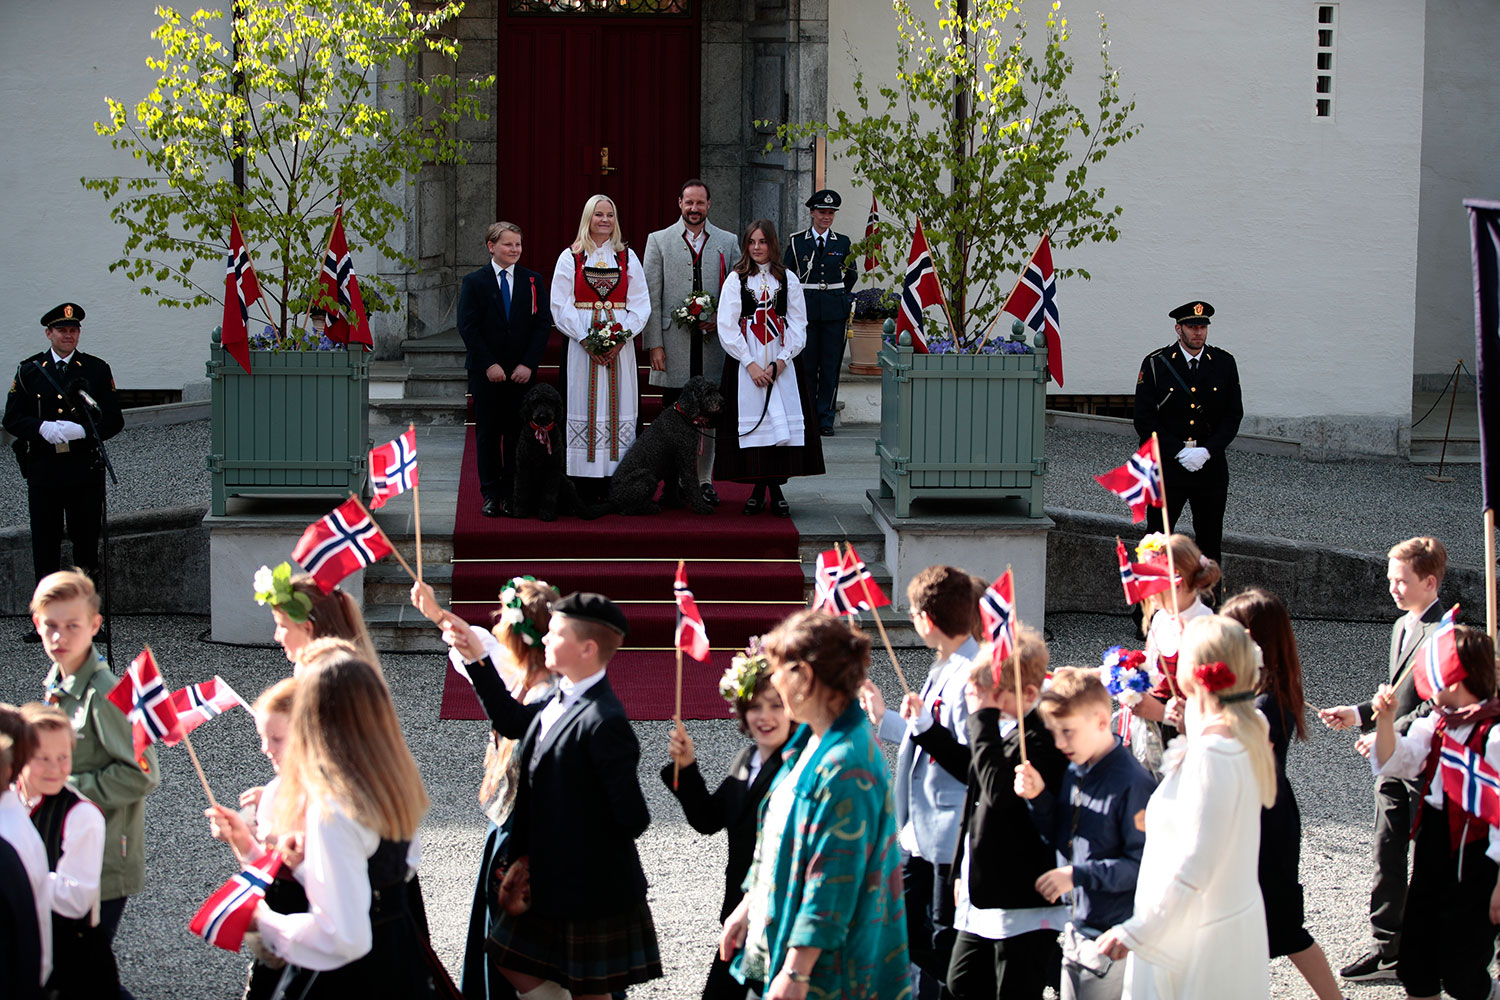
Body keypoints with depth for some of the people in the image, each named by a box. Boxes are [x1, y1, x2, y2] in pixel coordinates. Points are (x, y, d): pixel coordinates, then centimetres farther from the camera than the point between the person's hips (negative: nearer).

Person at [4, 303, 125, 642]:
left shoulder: (97, 370, 7)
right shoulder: (29, 370, 8)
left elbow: (114, 420, 3)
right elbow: (12, 419, 5)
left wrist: (81, 431, -14)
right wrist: (43, 429, -15)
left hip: (85, 467, 0)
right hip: (42, 470, 1)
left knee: (87, 542, 3)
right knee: (45, 545, 3)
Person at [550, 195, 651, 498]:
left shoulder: (627, 257, 10)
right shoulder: (570, 257, 5)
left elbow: (641, 304, 6)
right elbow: (561, 306, -1)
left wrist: (621, 338, -8)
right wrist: (587, 341, -12)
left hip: (620, 346, 2)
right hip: (581, 345, -2)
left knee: (618, 406, -2)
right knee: (585, 407, -5)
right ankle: (586, 492, -5)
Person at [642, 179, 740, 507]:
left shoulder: (727, 242, 10)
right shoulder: (659, 241, 6)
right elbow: (651, 297, 1)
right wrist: (654, 344, -6)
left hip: (713, 342, 1)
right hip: (674, 343, -1)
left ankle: (704, 480, 13)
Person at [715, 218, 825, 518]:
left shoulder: (788, 279, 8)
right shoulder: (736, 280, 4)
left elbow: (798, 325, 5)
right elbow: (727, 328, -2)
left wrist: (781, 361, -8)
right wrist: (751, 364, -10)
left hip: (783, 362, 1)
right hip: (746, 361, -1)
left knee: (783, 422, -4)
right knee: (753, 422, -4)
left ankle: (776, 488, 1)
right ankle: (758, 488, 3)